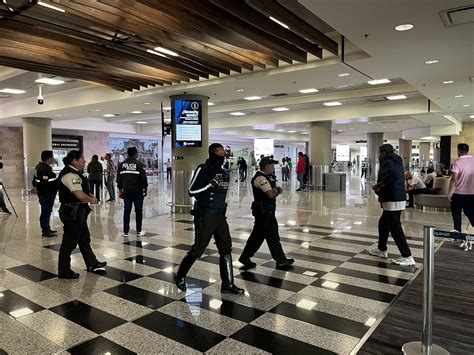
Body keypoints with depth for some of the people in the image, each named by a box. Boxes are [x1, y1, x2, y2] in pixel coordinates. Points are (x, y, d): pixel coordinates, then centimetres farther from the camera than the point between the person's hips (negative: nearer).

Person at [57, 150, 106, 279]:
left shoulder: (74, 173, 11)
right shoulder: (70, 175, -21)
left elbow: (82, 189, 23)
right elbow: (80, 195, -29)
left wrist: (90, 195, 5)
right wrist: (92, 200, -10)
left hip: (77, 212, 11)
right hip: (72, 213, -11)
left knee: (84, 239, 19)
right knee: (69, 242, 2)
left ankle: (92, 264, 32)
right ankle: (64, 271, 15)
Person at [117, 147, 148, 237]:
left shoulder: (122, 164, 5)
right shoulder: (139, 164, -9)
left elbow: (118, 179, 9)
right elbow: (144, 178, -10)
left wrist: (120, 189, 17)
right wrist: (145, 189, 2)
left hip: (126, 191, 4)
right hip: (138, 191, -4)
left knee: (126, 211, 8)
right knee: (138, 211, 5)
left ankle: (125, 232, 10)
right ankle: (139, 231, 8)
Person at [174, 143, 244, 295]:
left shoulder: (223, 173, 12)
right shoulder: (203, 169, -10)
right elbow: (191, 191, -15)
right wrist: (211, 184, -23)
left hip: (220, 216, 7)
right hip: (205, 216, -7)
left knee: (226, 249, 4)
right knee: (197, 250, 2)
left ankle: (228, 284, 12)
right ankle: (180, 276, 24)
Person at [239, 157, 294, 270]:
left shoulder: (266, 177, 16)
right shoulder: (261, 178, -18)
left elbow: (272, 192, 17)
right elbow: (271, 194, -23)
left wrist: (276, 190, -4)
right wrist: (277, 190, -3)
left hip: (266, 210, 11)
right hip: (264, 211, -11)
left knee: (258, 234, 14)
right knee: (273, 235, 0)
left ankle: (245, 257, 21)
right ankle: (280, 260, 11)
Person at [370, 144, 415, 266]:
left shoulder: (388, 162, -13)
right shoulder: (396, 161, 18)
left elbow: (391, 174, -33)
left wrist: (379, 185, -21)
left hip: (393, 201, -11)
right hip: (397, 198, 11)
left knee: (395, 228, -7)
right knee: (383, 223, 21)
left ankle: (407, 257, -4)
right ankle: (382, 249, 31)